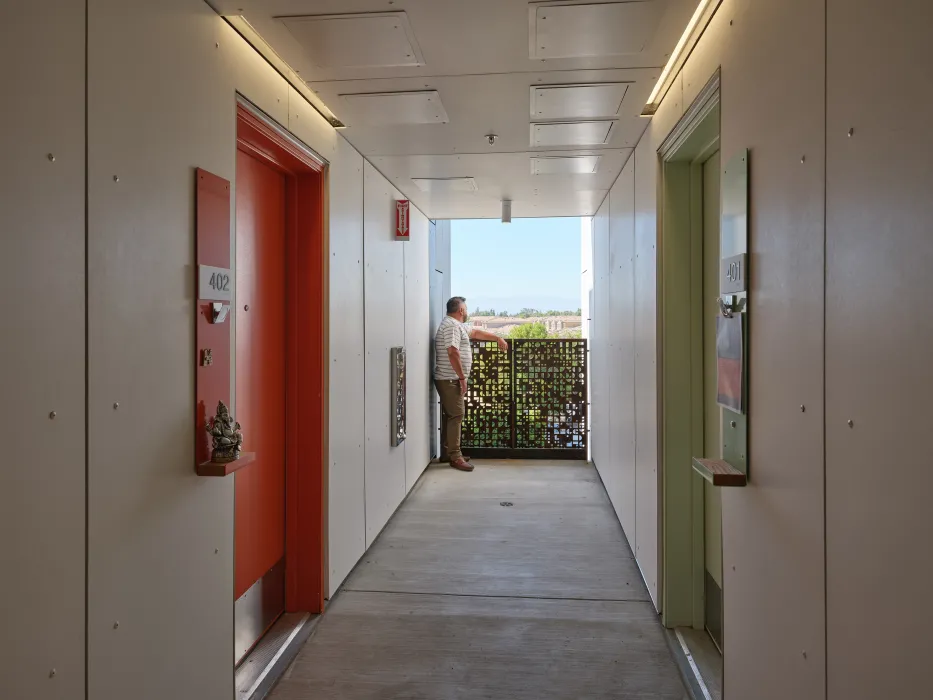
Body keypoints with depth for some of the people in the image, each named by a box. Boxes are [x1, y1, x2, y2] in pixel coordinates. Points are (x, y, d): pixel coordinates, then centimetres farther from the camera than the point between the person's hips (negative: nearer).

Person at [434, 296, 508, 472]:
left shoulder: (456, 325, 18)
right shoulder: (451, 325, -15)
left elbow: (476, 333, 32)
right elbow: (453, 353, -24)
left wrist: (498, 338, 35)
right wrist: (462, 378, -21)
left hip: (450, 380, 11)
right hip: (450, 380, -11)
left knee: (450, 415, 13)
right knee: (456, 415, -10)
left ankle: (447, 453, 20)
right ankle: (455, 457, -7)